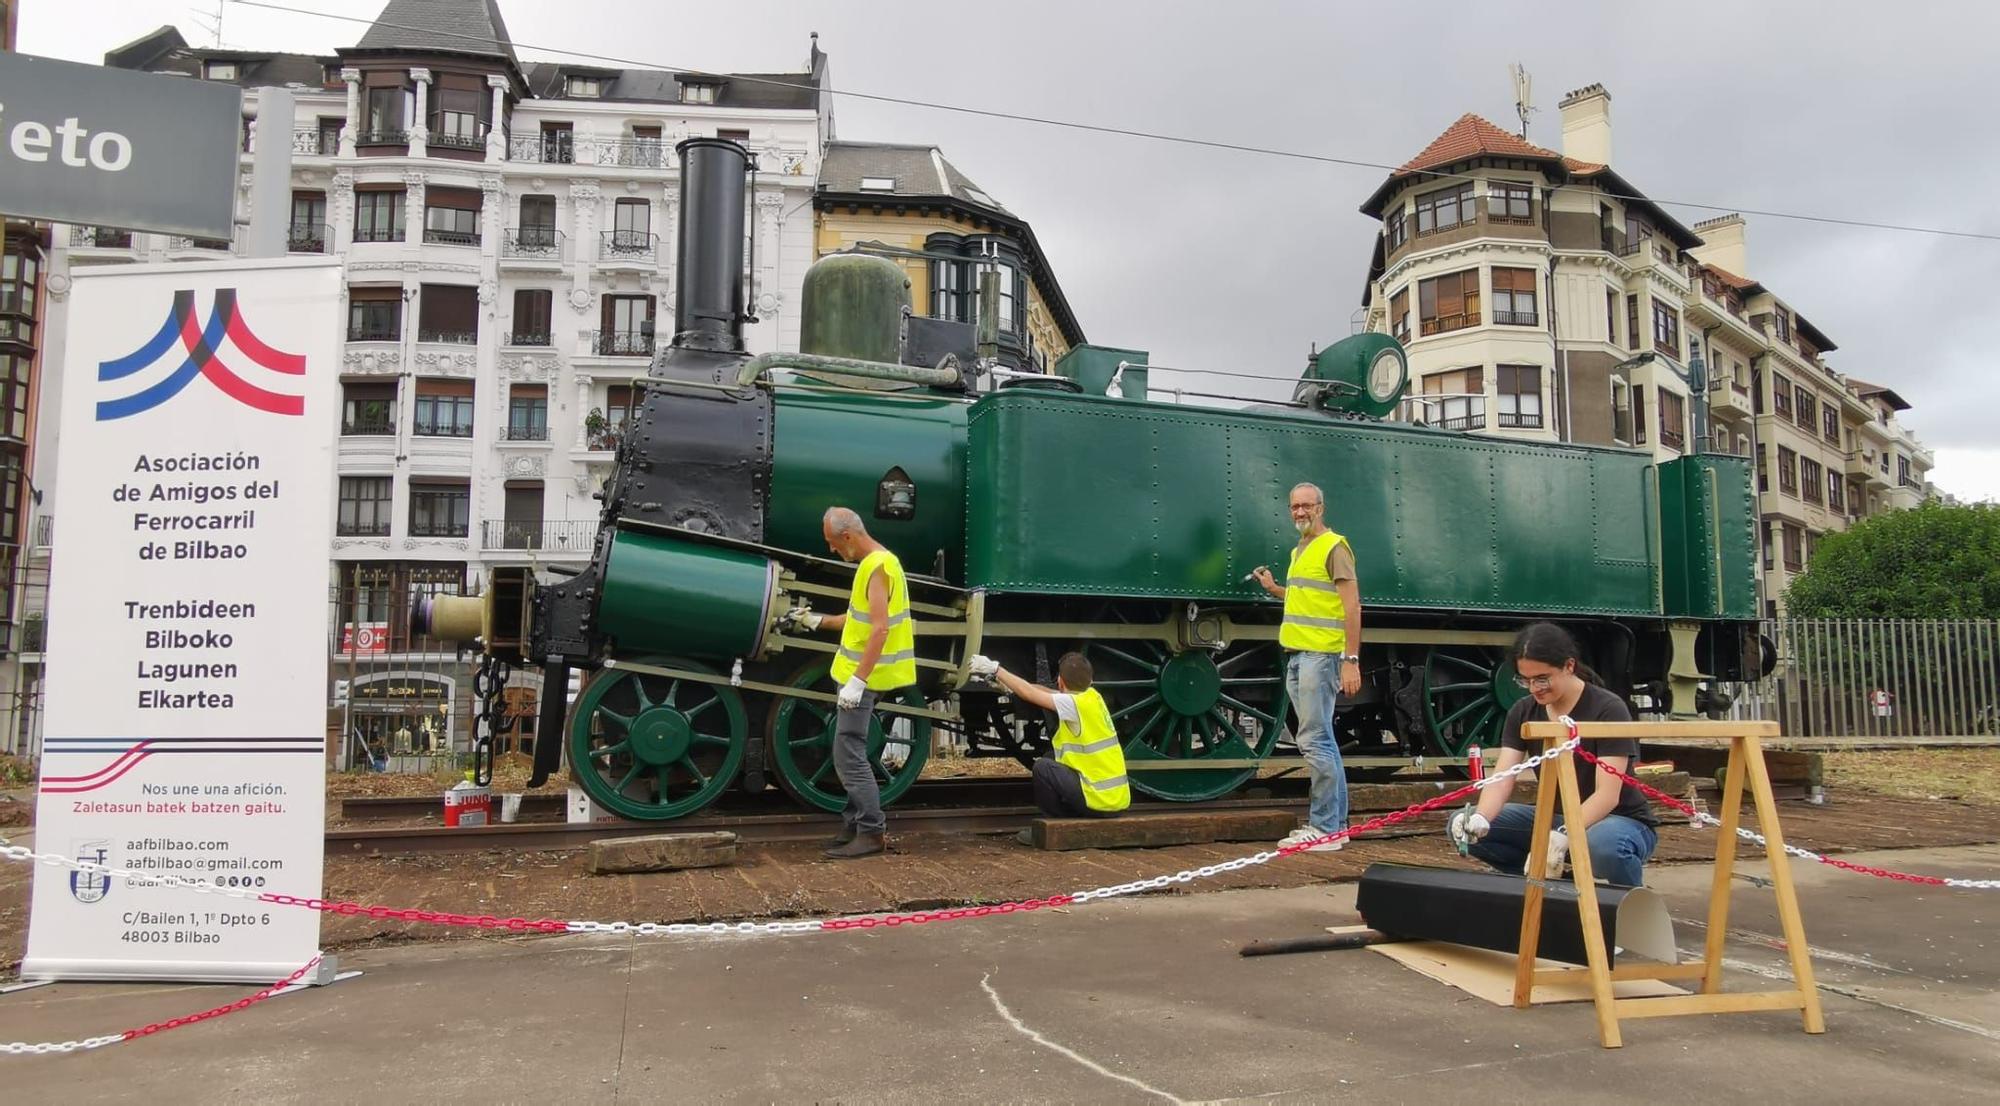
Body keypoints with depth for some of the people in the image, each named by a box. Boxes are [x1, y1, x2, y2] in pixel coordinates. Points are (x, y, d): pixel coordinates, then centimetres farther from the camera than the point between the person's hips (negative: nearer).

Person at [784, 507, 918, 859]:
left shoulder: (878, 566, -17)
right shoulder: (873, 562, 14)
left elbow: (880, 628, -25)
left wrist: (857, 680, -27)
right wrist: (817, 621, 24)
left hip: (865, 677, -10)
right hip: (862, 674, 10)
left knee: (849, 754, -8)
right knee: (850, 752, 15)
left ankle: (872, 832, -4)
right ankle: (855, 823, 22)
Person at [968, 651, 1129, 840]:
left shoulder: (1075, 704, -17)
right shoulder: (1092, 696, 8)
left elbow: (1028, 693, -14)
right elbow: (1044, 691, 15)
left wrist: (994, 669, -7)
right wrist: (1005, 682, 12)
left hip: (1100, 801, -9)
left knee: (1043, 767, -9)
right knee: (1053, 758, 20)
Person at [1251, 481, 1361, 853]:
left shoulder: (1334, 547, -7)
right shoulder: (1299, 551, 19)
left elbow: (1351, 605, -14)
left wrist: (1351, 660, -19)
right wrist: (1274, 589, 21)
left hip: (1320, 655, -9)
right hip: (1296, 655, 9)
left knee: (1314, 741, -10)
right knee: (1322, 741, 13)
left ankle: (1324, 828, -6)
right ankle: (1335, 823, 20)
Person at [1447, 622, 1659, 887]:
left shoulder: (1608, 709, -18)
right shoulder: (1522, 713, -3)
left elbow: (1607, 794, -27)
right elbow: (1502, 778, -13)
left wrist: (1564, 836, -44)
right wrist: (1480, 819, -35)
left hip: (1620, 821, -5)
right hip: (1555, 818, 5)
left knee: (1603, 843, -42)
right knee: (1461, 826, -14)